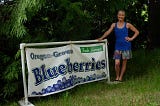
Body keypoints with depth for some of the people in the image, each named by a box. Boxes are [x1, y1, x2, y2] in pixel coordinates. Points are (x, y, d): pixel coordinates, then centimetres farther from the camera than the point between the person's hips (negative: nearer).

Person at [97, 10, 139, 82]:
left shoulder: (127, 25, 1)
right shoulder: (114, 25, 5)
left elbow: (137, 32, 8)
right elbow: (108, 32, -8)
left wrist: (131, 38, -3)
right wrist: (101, 38, -22)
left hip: (126, 46, 0)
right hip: (118, 47, 0)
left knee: (124, 63, 6)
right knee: (117, 63, -8)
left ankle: (120, 78, 19)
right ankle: (117, 77, 14)